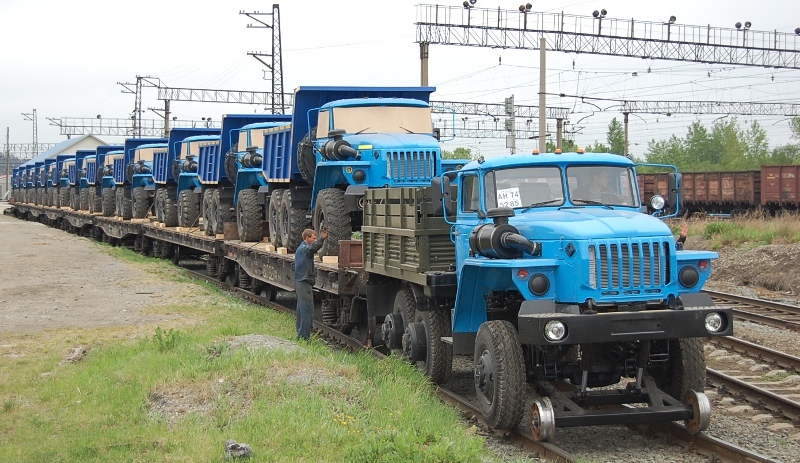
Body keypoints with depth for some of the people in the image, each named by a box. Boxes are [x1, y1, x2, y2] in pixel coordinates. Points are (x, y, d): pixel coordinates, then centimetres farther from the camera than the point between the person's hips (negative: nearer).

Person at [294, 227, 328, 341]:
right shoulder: (304, 248, -14)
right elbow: (312, 247, -36)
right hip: (304, 283, -11)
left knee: (301, 310, 14)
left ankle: (300, 335, 20)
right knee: (307, 310, -11)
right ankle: (304, 336, -12)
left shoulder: (300, 248, 21)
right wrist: (321, 239, -51)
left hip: (300, 281, 11)